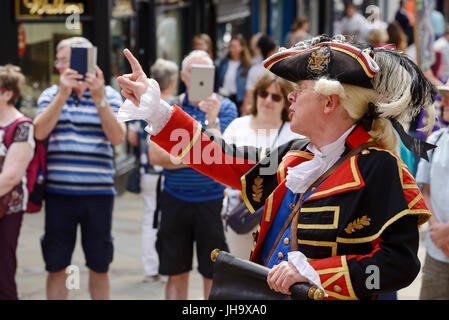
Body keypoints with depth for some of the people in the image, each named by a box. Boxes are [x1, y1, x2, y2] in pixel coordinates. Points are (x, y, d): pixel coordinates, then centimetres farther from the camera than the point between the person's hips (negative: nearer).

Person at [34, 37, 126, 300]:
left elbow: (117, 137, -11)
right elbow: (40, 132, -10)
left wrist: (99, 98, -20)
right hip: (58, 192, 1)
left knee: (100, 267, 9)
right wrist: (63, 94, -18)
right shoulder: (51, 95, 6)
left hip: (98, 193, -1)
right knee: (56, 266, 5)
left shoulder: (109, 95, 3)